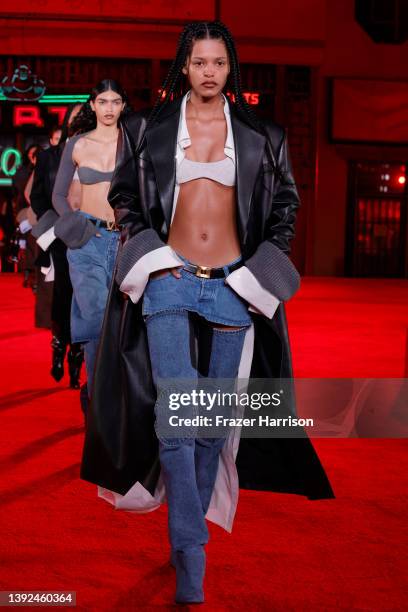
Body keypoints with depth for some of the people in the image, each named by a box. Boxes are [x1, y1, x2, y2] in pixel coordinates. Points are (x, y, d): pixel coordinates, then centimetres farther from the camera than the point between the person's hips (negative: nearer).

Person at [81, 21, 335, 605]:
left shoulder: (259, 135, 7)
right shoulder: (149, 128, 6)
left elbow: (286, 203, 15)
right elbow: (123, 195, 14)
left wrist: (259, 265, 4)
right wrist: (149, 252, 1)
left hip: (233, 285, 2)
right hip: (169, 281, -1)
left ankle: (190, 525, 25)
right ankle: (191, 556, -7)